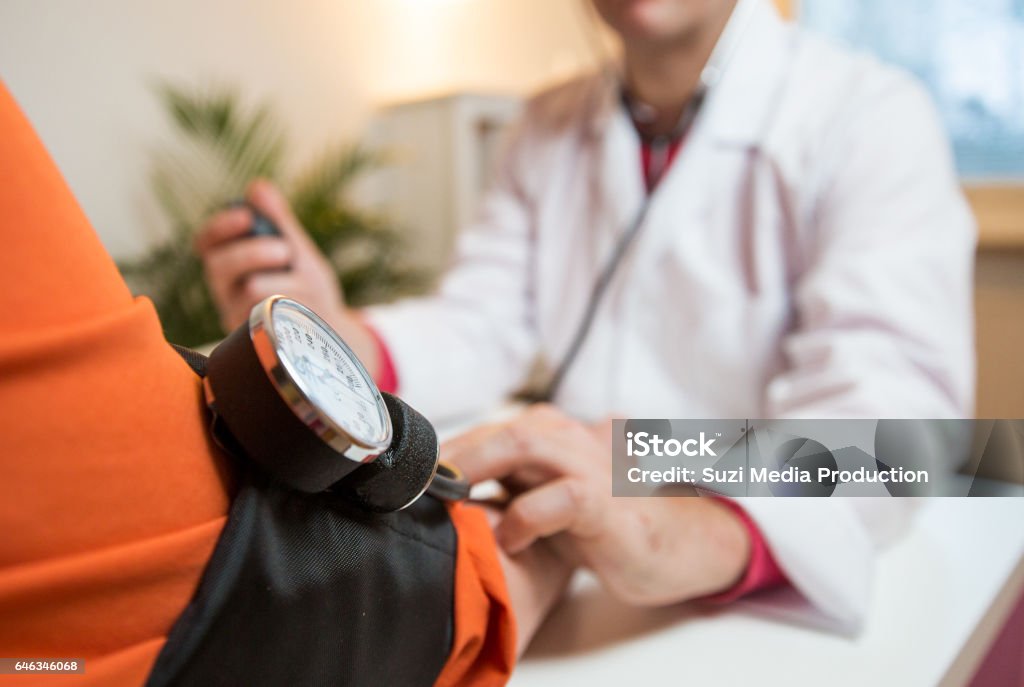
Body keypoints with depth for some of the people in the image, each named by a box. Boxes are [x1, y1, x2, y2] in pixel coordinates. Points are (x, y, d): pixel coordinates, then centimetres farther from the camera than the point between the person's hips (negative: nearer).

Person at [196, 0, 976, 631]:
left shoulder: (868, 116, -11)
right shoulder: (553, 128, 7)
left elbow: (891, 387, -25)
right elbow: (480, 334, 4)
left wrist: (698, 533, -43)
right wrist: (335, 341, -16)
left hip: (770, 601, -3)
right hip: (564, 575, 4)